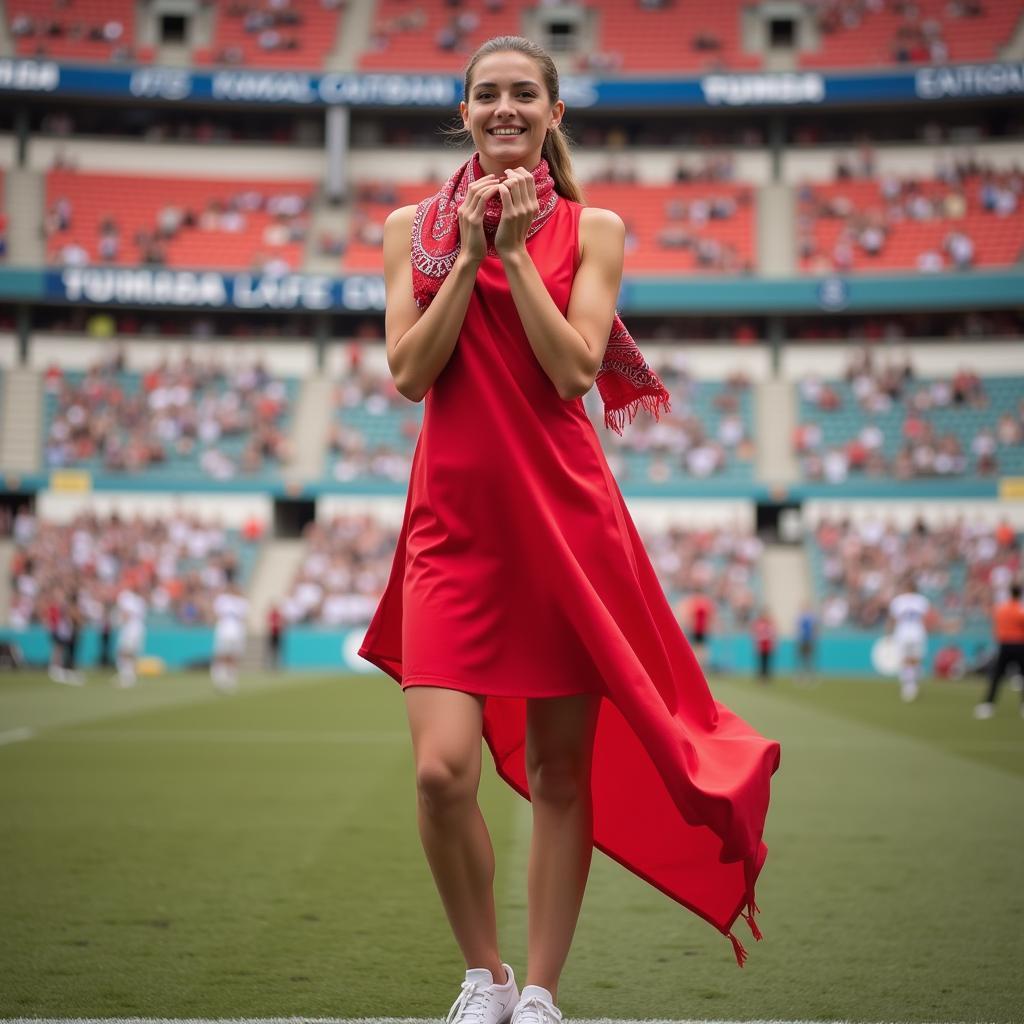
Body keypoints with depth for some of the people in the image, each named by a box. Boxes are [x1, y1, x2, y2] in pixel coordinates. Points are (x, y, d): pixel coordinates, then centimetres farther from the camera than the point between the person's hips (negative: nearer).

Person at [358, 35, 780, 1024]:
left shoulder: (592, 229, 6)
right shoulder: (415, 228, 10)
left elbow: (574, 370, -8)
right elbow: (408, 372, -3)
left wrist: (515, 251, -9)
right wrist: (470, 251, -7)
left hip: (565, 512, 0)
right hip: (453, 518, 0)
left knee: (559, 768, 4)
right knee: (442, 771, -12)